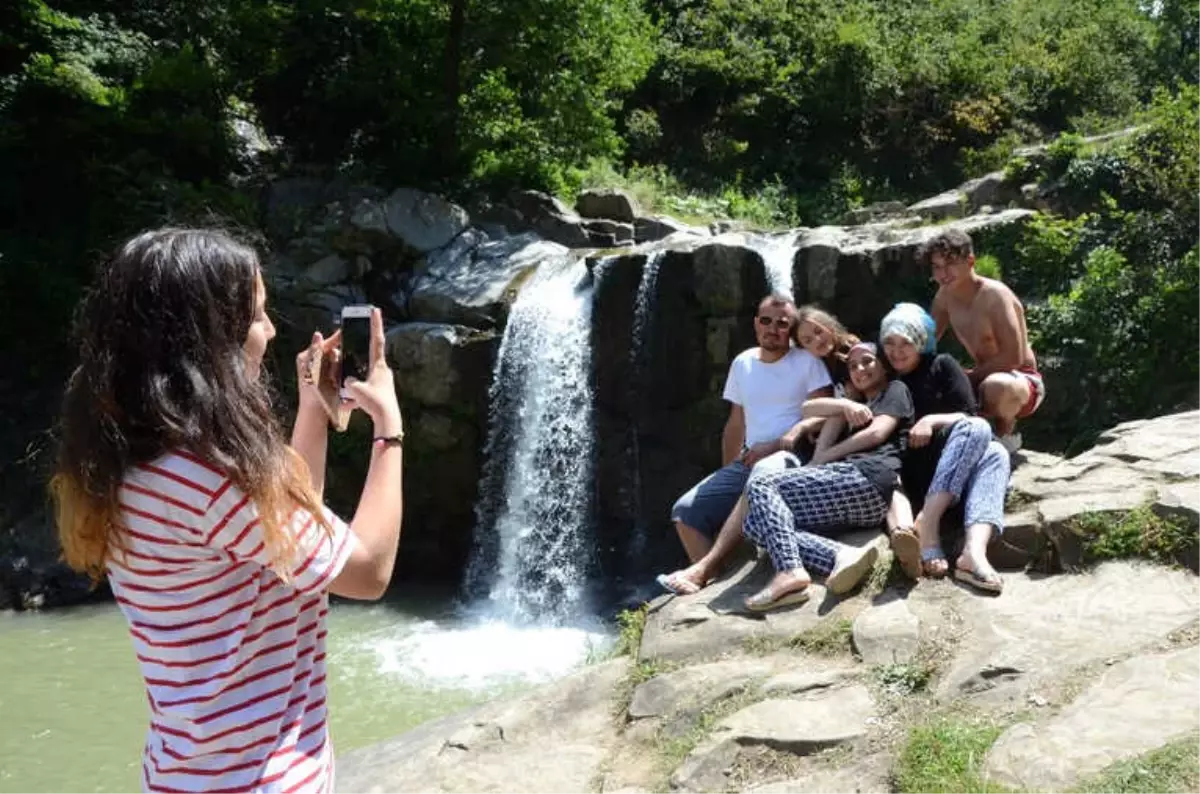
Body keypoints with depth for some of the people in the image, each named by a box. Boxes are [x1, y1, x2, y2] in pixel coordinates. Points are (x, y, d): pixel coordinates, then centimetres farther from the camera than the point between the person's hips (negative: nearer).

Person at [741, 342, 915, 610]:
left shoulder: (895, 389, 18)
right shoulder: (856, 408, 39)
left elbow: (877, 433, -1)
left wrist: (819, 461, 0)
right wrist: (844, 406, 6)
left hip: (867, 480, -8)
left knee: (760, 485, -17)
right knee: (757, 523, -7)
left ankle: (790, 571, -37)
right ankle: (840, 556, -27)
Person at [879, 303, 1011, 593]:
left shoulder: (941, 366, 14)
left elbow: (969, 418, 3)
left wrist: (932, 420, -16)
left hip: (954, 474, 1)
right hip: (909, 474, -1)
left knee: (995, 454, -30)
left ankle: (974, 553, -49)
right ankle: (927, 534, -49)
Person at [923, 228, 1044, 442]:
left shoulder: (994, 294, -23)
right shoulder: (945, 295, -2)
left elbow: (1013, 357, -29)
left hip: (1022, 381, -7)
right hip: (984, 380, 7)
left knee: (996, 386, -41)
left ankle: (1005, 435, -7)